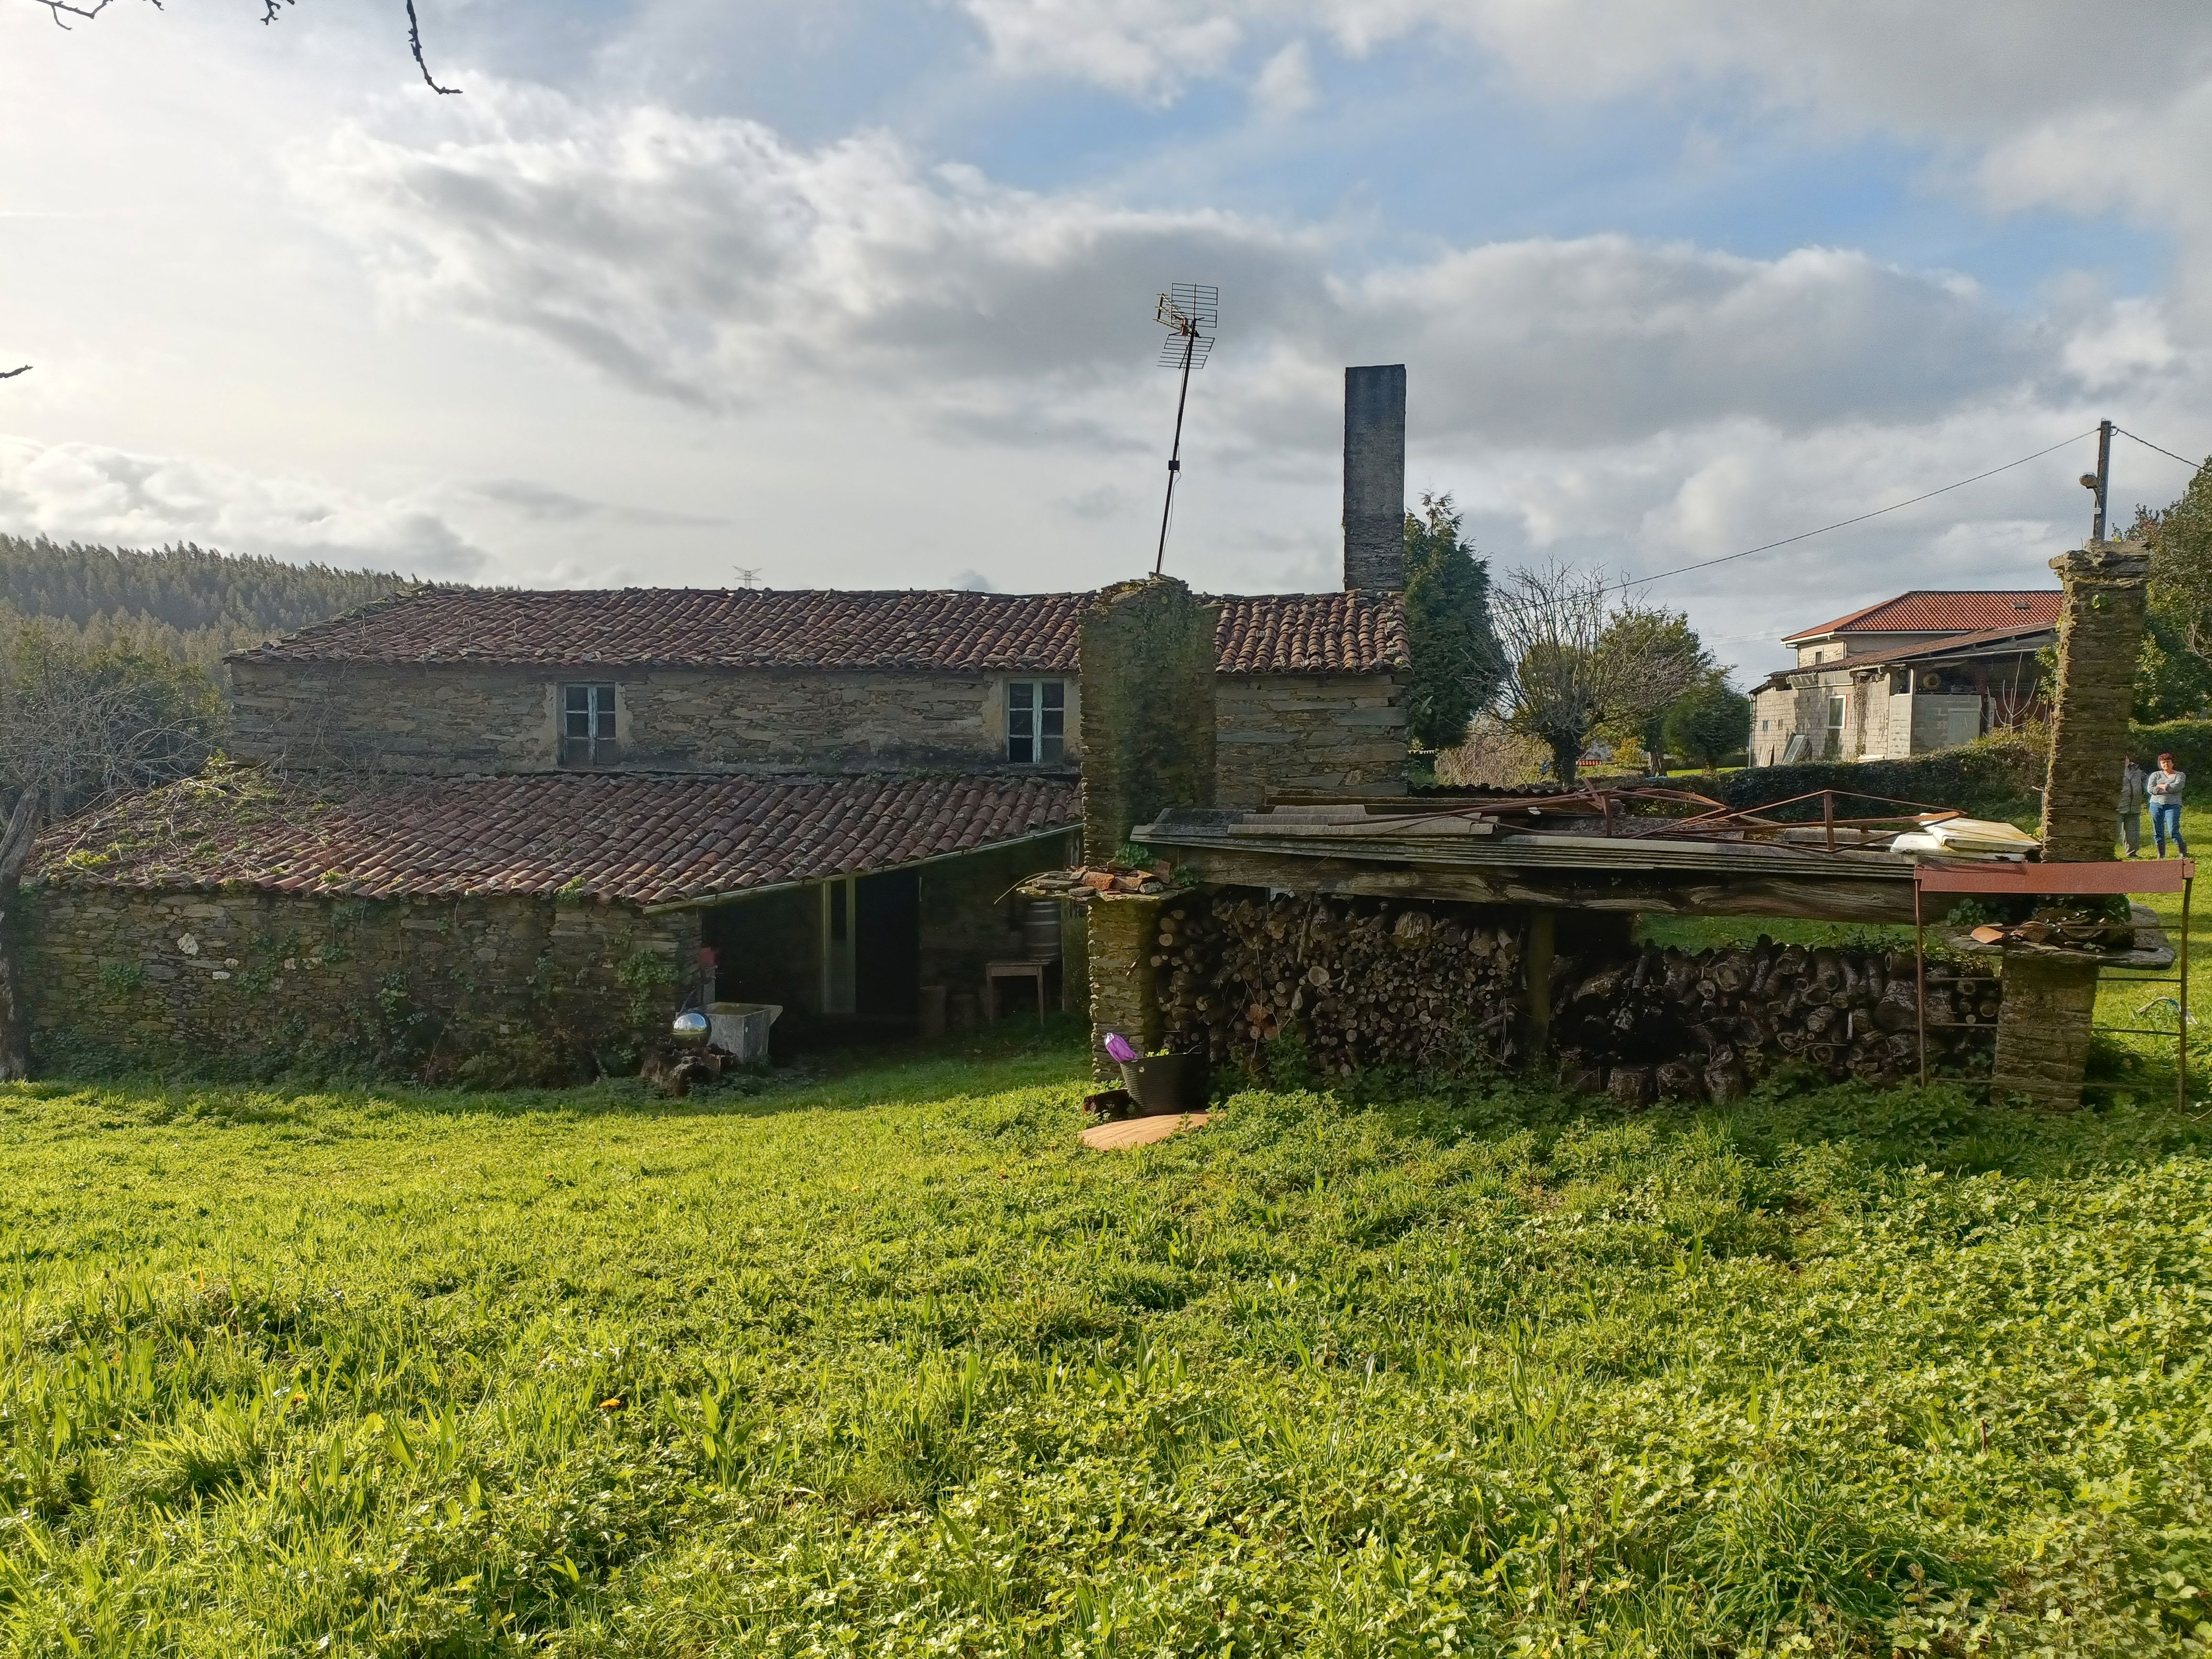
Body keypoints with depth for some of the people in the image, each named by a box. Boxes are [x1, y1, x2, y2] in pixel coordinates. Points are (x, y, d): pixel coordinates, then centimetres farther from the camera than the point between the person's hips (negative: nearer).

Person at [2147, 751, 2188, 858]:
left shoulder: (2180, 775, 9)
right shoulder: (2155, 775, 12)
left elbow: (2177, 787, -11)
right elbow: (2150, 789, -4)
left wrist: (2160, 786, -4)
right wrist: (2168, 789, -6)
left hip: (2173, 805, -3)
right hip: (2156, 804, 3)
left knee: (2174, 831, -14)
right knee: (2158, 832, 3)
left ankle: (2183, 854, -1)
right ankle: (2161, 856, 12)